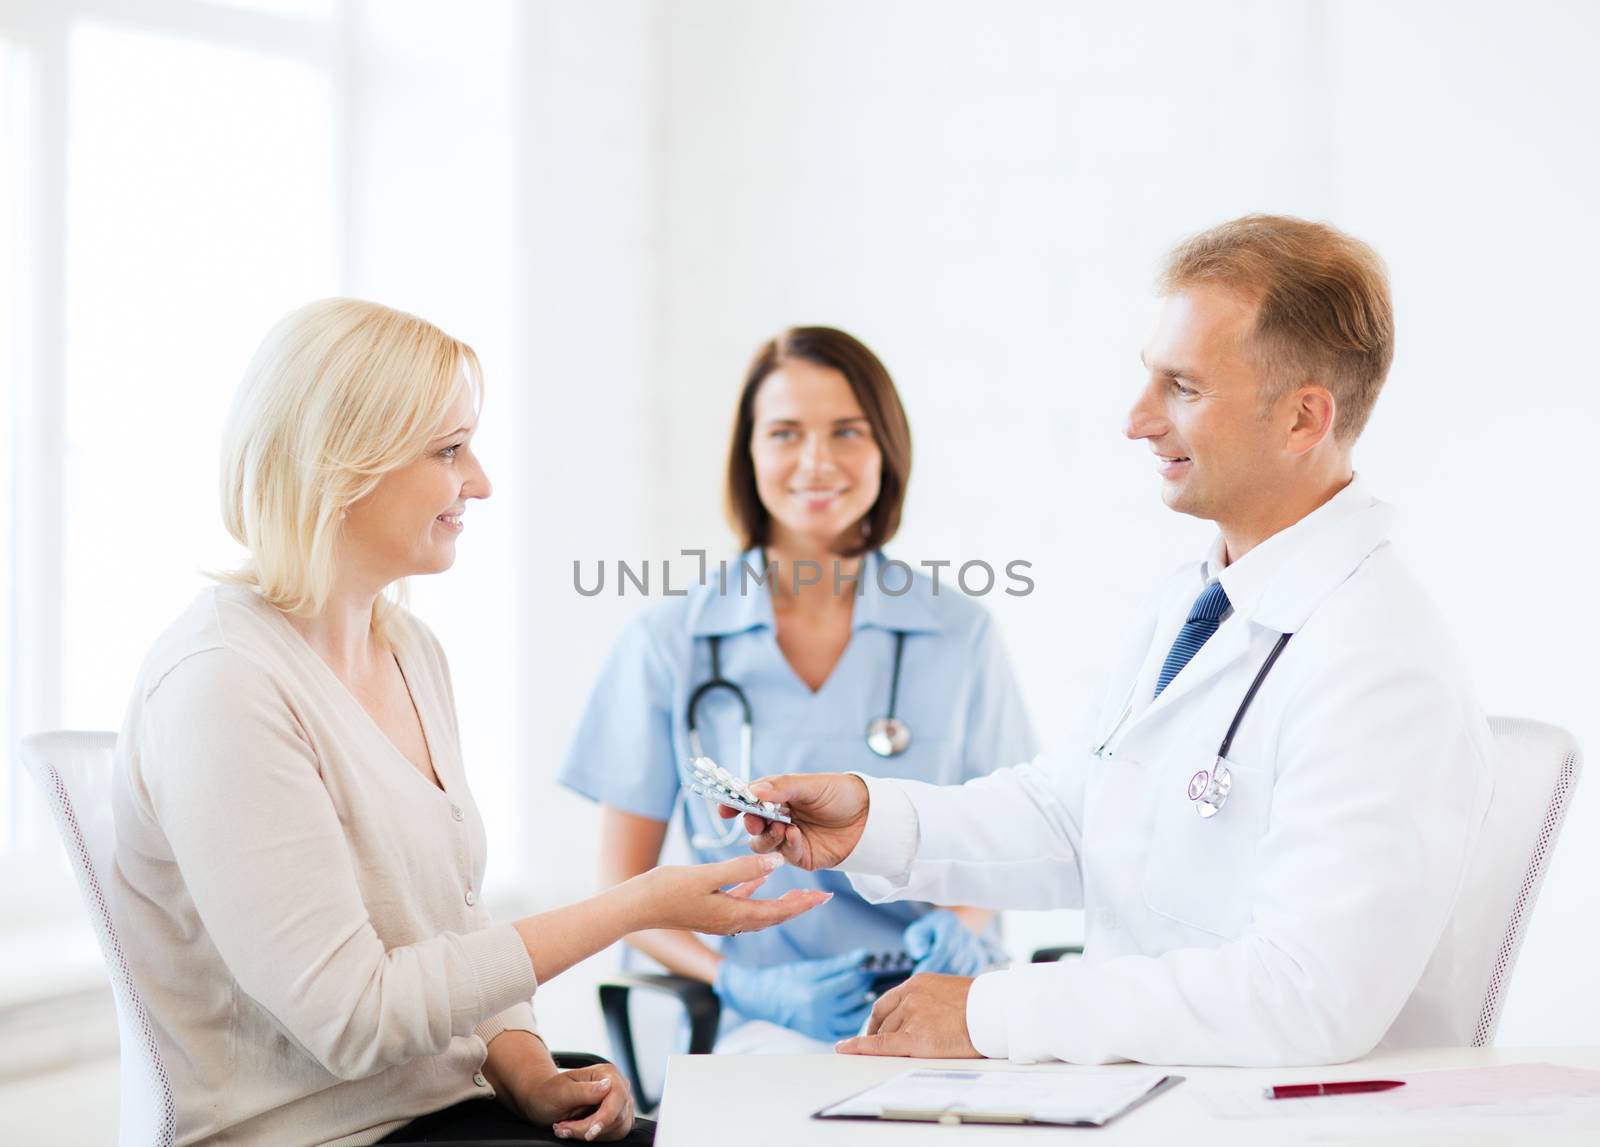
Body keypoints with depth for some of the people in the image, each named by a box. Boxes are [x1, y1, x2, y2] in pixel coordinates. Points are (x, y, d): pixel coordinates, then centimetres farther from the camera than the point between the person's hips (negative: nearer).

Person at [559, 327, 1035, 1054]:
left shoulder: (959, 635, 12)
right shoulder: (668, 646, 7)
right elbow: (623, 892, 8)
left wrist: (960, 926, -7)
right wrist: (746, 987, -11)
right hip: (760, 1027, -2)